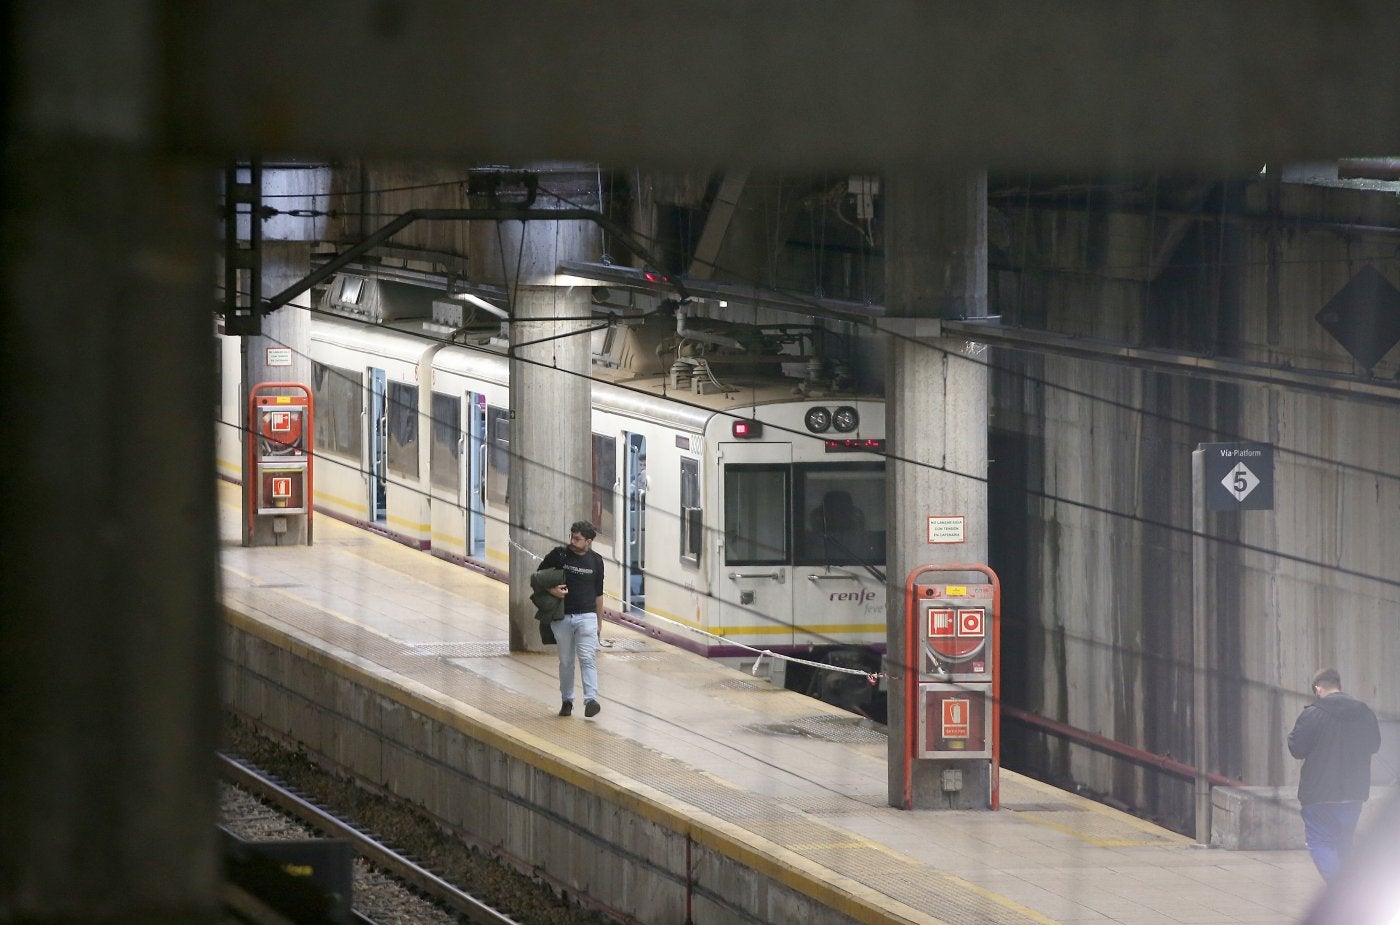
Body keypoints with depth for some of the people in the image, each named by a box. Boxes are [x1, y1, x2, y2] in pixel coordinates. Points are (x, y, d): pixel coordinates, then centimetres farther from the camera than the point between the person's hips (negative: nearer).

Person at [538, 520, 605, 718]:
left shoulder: (596, 560, 6)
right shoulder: (559, 554, -1)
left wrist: (600, 622, 15)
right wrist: (551, 589, -13)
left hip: (587, 616, 0)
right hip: (562, 617, 0)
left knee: (587, 658, -13)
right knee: (566, 661, 7)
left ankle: (591, 701, -24)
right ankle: (567, 700, 19)